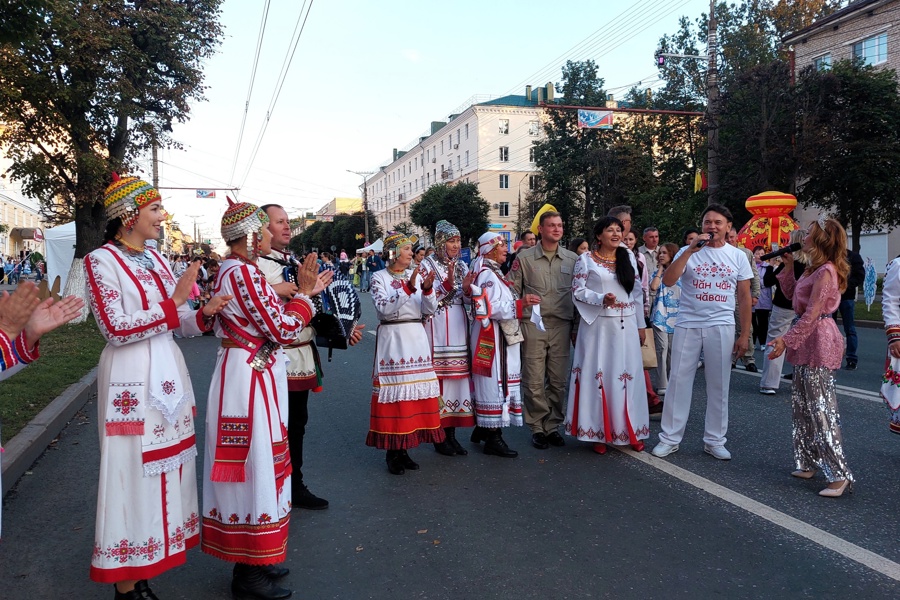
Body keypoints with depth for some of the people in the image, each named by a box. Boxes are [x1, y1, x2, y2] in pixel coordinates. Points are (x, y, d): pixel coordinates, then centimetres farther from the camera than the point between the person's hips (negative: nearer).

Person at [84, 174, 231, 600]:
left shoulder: (156, 259, 12)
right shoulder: (101, 261, -9)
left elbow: (179, 323, 12)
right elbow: (116, 330, -17)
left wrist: (205, 313, -8)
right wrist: (175, 300, -20)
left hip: (168, 372, 7)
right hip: (131, 380, -7)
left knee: (164, 467, 12)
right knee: (133, 471, 0)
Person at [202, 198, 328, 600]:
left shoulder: (235, 269, 13)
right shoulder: (244, 272, -18)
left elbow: (269, 322, 13)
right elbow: (283, 330, -20)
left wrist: (303, 293, 9)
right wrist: (304, 294, -6)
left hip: (251, 375, 11)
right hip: (250, 377, -11)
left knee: (257, 464, 18)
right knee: (253, 465, -1)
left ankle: (252, 561, 31)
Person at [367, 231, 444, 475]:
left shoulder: (416, 275, 11)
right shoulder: (379, 277, -2)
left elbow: (429, 310, 6)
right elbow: (383, 309, -17)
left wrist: (427, 289, -11)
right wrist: (407, 288, -22)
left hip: (416, 337, 5)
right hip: (392, 338, -5)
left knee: (415, 388, 5)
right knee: (393, 388, -3)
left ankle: (404, 449, 17)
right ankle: (392, 452, 8)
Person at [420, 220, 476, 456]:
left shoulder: (461, 265, 14)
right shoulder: (427, 265, -2)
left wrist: (467, 287, -5)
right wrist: (448, 282, -22)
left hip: (458, 326, 6)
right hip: (437, 326, -6)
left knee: (457, 374, 6)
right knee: (439, 375, -5)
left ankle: (451, 433, 16)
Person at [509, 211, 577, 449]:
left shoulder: (573, 259, 8)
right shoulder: (524, 258, 3)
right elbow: (512, 292, 4)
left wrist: (577, 324, 7)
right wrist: (517, 319, -5)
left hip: (562, 326, 2)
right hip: (533, 325, -2)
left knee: (558, 381, 6)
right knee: (534, 381, 1)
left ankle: (553, 426, 19)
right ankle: (537, 428, 13)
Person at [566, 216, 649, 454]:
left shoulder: (629, 257, 11)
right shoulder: (586, 259, 1)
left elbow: (637, 292, 13)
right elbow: (577, 291, -4)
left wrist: (641, 325, 11)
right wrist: (601, 299, -20)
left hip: (625, 325, 3)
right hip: (597, 325, -3)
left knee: (627, 375, 4)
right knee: (598, 375, -1)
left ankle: (630, 430, 15)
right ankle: (598, 432, 9)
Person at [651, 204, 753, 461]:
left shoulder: (738, 256, 6)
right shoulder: (688, 252, 1)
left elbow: (745, 297, 8)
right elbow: (668, 281, -13)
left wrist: (744, 335, 3)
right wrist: (690, 250, -19)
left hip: (721, 327, 1)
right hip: (687, 325, -1)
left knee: (718, 386, 7)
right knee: (679, 381, 2)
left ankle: (714, 441, 19)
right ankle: (670, 438, 12)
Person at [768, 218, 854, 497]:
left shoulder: (826, 272, -17)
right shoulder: (815, 270, 14)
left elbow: (811, 314, -22)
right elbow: (792, 294, 23)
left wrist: (787, 340, -22)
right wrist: (788, 266, 17)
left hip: (818, 343, -10)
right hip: (807, 343, 10)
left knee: (821, 409, -6)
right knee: (802, 406, 15)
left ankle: (839, 474, 0)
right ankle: (808, 463, 25)